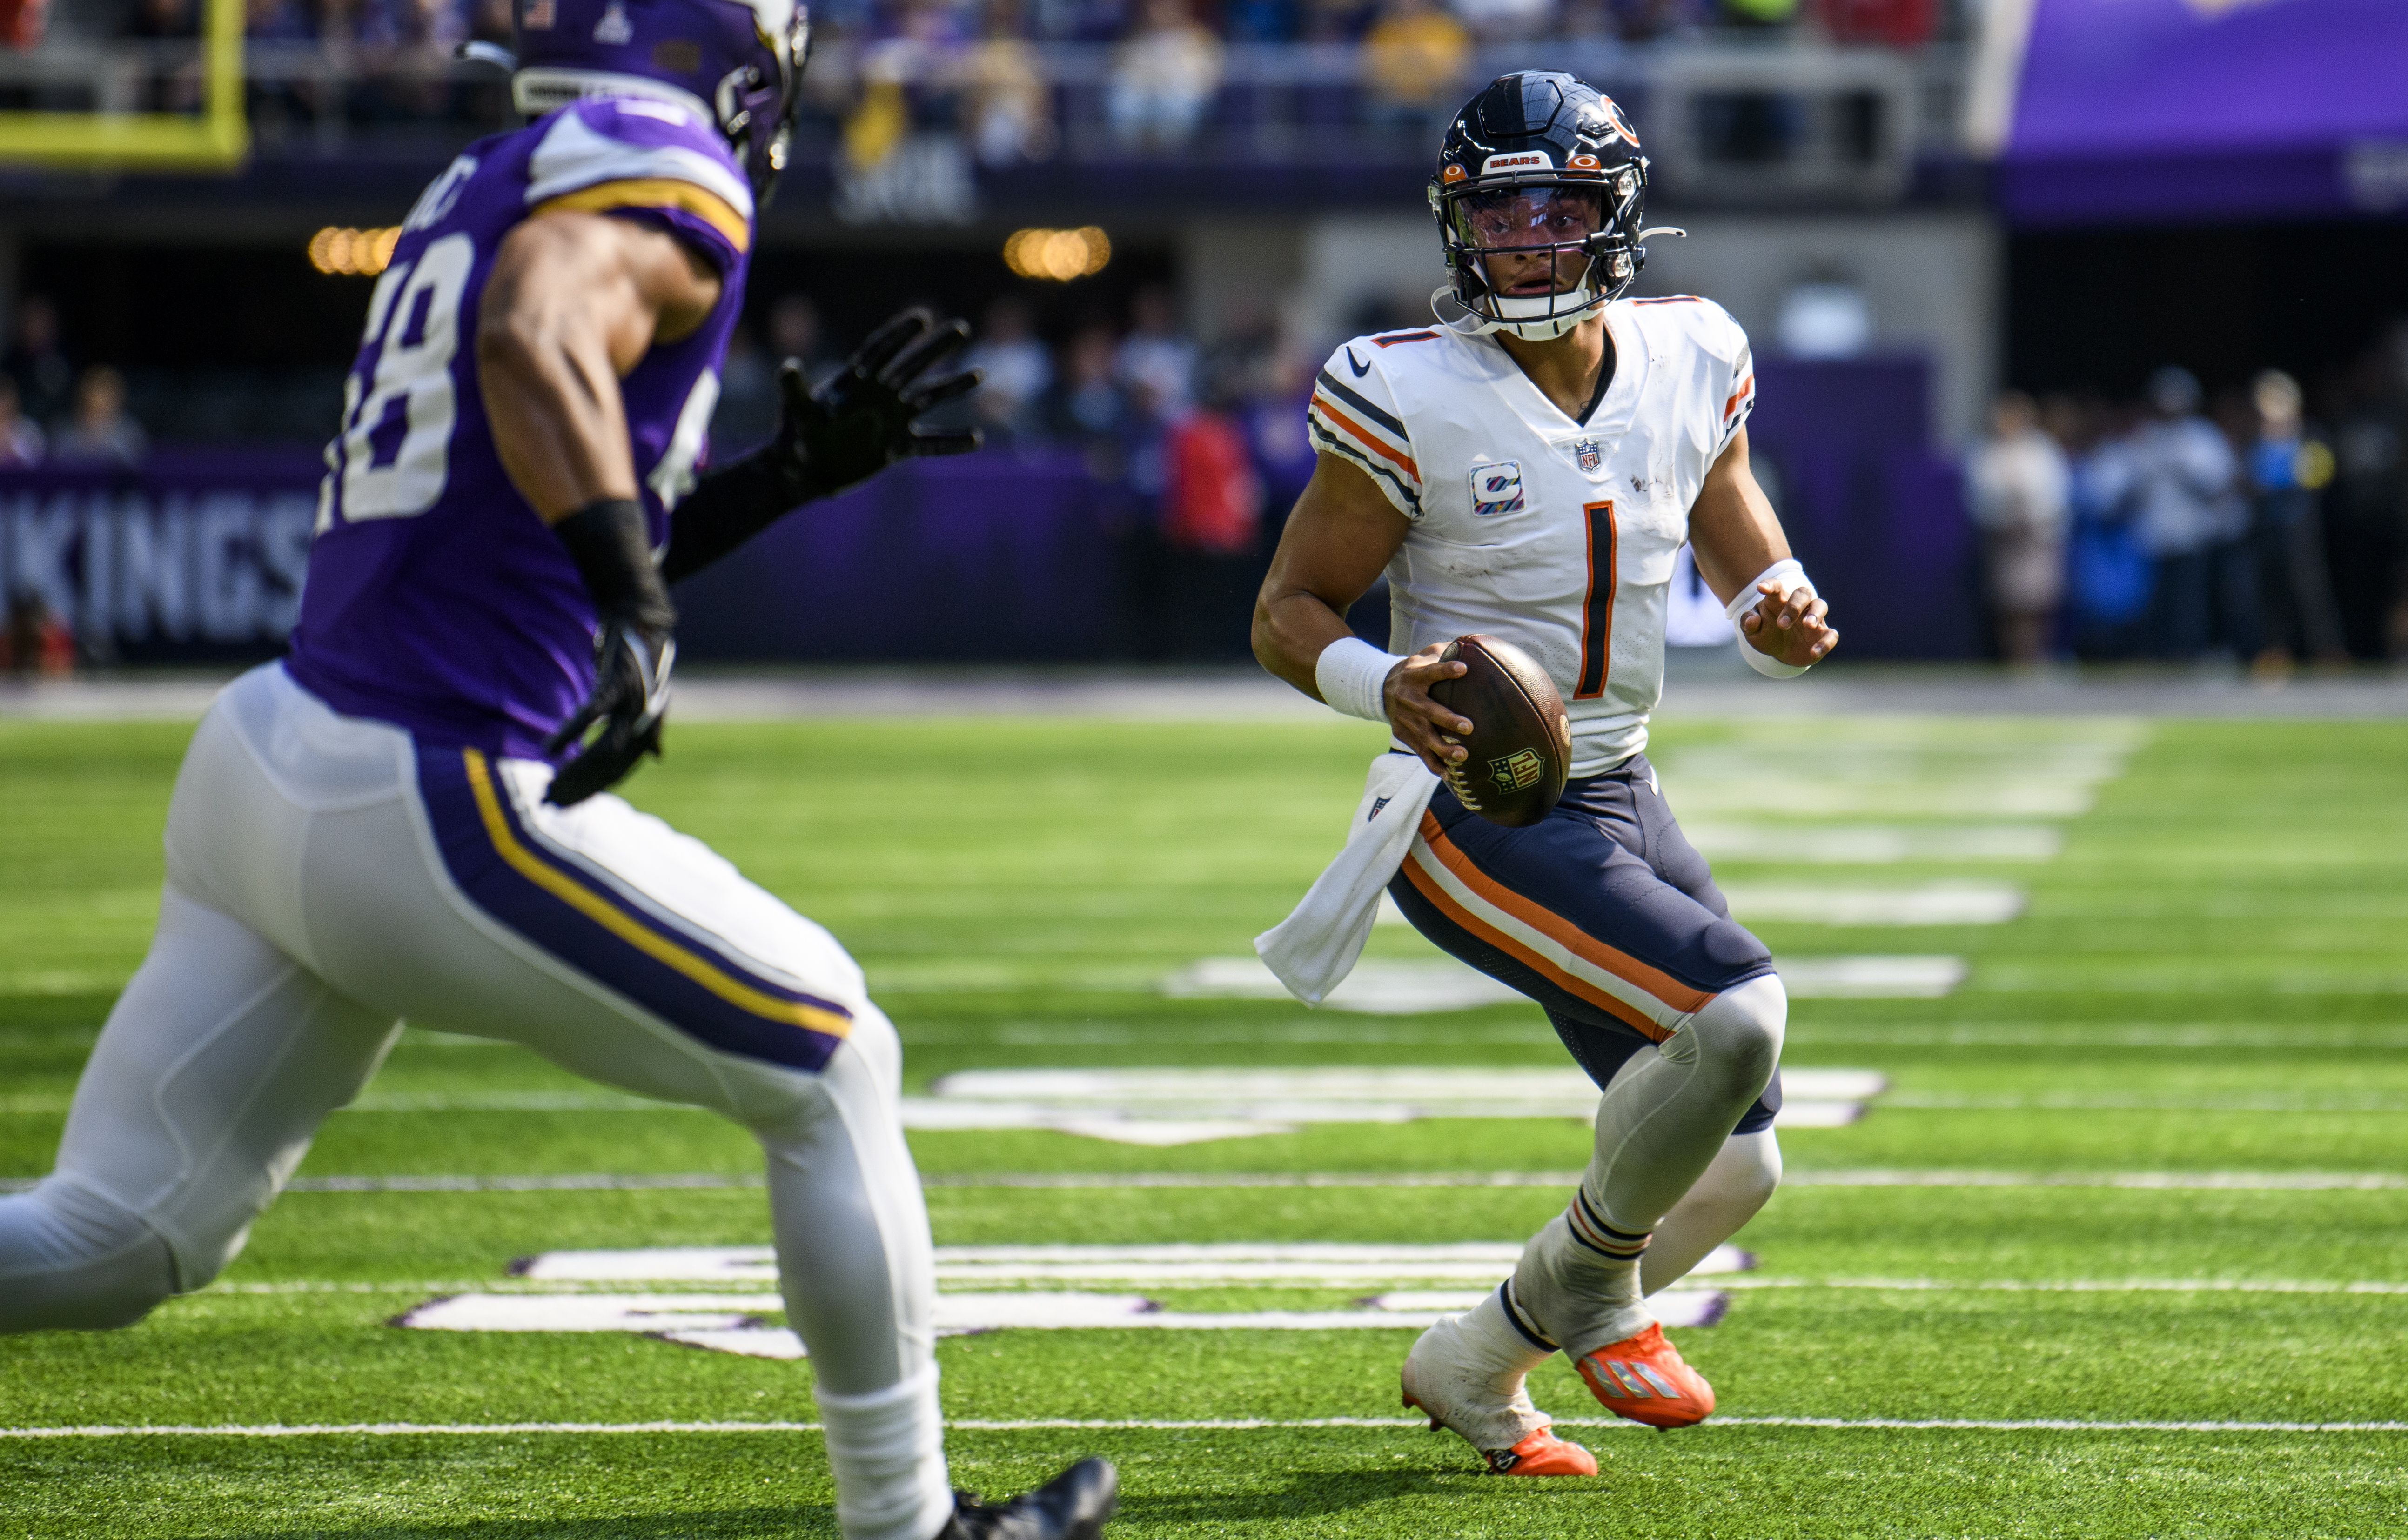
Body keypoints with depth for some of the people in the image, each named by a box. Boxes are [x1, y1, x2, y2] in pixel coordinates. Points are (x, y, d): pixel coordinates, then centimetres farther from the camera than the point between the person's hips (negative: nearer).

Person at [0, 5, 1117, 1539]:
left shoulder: (489, 185, 19)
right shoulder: (655, 179, -7)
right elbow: (538, 346, -30)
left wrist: (799, 469, 26)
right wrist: (631, 604, -39)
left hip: (270, 763, 9)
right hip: (435, 810, -8)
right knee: (834, 1076, 10)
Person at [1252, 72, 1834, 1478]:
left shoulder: (1687, 368, 1)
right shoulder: (1415, 400, -14)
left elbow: (1756, 581, 13)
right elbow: (1287, 613, -7)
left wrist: (1781, 618, -12)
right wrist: (1387, 687, -28)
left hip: (1621, 797, 7)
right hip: (1474, 819, -7)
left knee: (1732, 1166, 6)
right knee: (1731, 1009, -27)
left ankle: (1477, 1364, 27)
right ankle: (1591, 1283, -1)